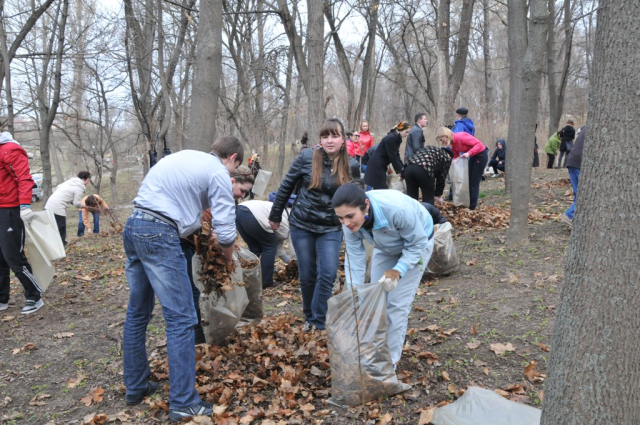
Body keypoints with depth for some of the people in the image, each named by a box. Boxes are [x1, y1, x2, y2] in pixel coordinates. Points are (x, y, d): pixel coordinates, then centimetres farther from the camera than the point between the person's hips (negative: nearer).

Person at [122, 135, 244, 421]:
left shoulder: (184, 156, 22)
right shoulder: (218, 173, -2)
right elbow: (225, 229, -4)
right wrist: (228, 258, 14)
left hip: (133, 227, 9)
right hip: (158, 234, -9)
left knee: (138, 312, 16)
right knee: (181, 318, -5)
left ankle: (135, 387, 28)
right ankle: (184, 403, -2)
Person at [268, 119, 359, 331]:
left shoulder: (352, 166, -5)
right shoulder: (306, 158, -9)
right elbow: (286, 187, 1)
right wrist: (275, 216, 7)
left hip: (331, 229, 0)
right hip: (301, 226, 0)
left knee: (327, 274, -11)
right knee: (307, 276, 7)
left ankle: (319, 322, 5)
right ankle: (309, 317, 29)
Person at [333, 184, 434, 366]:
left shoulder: (397, 208, -44)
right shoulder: (350, 221, -28)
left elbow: (418, 244, -28)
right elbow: (354, 258, -22)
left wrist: (397, 271, -38)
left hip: (416, 243, -5)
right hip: (386, 247, 5)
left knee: (397, 303, -7)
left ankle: (390, 360, 7)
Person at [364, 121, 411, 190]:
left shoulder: (396, 138, 9)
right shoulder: (391, 138, -20)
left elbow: (396, 155, 10)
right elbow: (393, 157, -21)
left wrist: (402, 168, 2)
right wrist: (400, 171, -13)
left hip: (380, 166, 10)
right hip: (376, 166, -10)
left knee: (380, 190, 9)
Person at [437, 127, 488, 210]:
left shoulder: (460, 137, -27)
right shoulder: (453, 142, -1)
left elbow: (479, 144, -27)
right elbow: (456, 156, 7)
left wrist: (469, 153, -36)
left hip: (481, 155, -9)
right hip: (473, 156, 9)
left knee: (474, 182, -5)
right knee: (469, 180, 11)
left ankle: (472, 206, 1)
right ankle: (467, 203, 19)